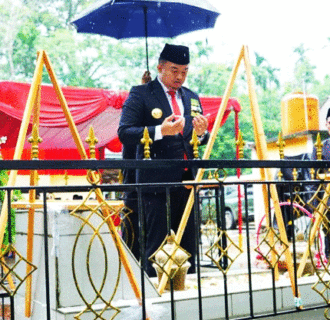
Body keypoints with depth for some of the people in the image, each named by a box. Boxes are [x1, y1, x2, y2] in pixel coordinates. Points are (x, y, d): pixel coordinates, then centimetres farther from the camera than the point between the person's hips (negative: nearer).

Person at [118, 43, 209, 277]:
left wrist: (202, 133, -4)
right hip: (157, 181, -6)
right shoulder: (140, 94, 0)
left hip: (187, 180, 6)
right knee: (157, 242, -2)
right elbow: (125, 133, -9)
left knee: (189, 242, 10)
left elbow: (201, 139, 21)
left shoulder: (192, 98, 18)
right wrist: (160, 131, -22)